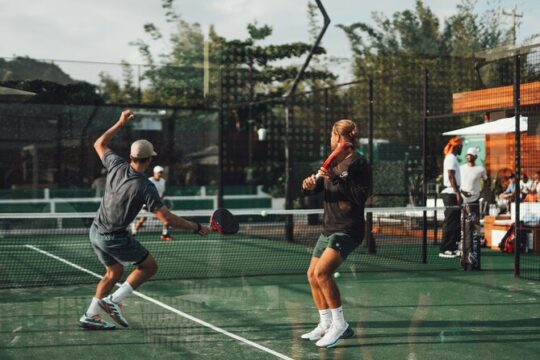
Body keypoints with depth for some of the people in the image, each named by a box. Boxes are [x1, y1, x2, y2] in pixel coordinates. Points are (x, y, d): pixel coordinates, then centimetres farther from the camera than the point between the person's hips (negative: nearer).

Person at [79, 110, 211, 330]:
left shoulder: (117, 167, -6)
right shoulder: (145, 187, -22)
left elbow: (99, 144, 14)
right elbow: (167, 219, -25)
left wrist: (120, 123, 17)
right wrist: (197, 228, -17)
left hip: (96, 232, 7)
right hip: (115, 238, -7)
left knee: (114, 272, 23)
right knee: (149, 266, 8)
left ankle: (90, 316, 22)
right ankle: (114, 300, -3)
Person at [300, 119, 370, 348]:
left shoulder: (358, 162, -10)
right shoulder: (333, 162, 13)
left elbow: (362, 196, -19)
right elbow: (313, 190, 13)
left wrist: (336, 179, -25)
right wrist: (309, 185, -10)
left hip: (347, 230, -9)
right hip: (329, 228, 9)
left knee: (322, 272, -23)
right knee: (312, 275, 10)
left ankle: (339, 324, -13)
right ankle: (326, 325, 22)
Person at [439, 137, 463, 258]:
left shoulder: (451, 158, 19)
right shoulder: (451, 158, -11)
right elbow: (451, 177, -19)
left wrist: (458, 193, 22)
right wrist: (458, 193, -22)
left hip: (452, 194, 10)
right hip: (451, 194, -10)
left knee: (456, 224, 11)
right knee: (450, 223, -9)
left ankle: (452, 248, 14)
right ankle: (444, 250, -9)